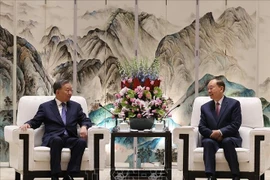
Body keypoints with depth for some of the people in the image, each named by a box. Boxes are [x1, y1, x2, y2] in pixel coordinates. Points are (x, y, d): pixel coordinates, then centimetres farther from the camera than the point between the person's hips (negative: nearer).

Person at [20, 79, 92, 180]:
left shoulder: (76, 106, 22)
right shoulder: (45, 107, 14)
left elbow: (85, 120, 19)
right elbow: (35, 122, 10)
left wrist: (84, 127, -5)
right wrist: (27, 124, -13)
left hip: (70, 138, 2)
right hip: (53, 138, -2)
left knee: (82, 141, -33)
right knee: (57, 140, -39)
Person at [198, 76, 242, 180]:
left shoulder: (234, 104, 5)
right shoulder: (205, 107, 17)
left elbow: (235, 125, -5)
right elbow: (202, 127, 8)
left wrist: (221, 132, -20)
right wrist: (212, 133, -14)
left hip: (229, 138, -2)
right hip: (211, 139, 2)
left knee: (227, 142, -38)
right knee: (208, 142, -33)